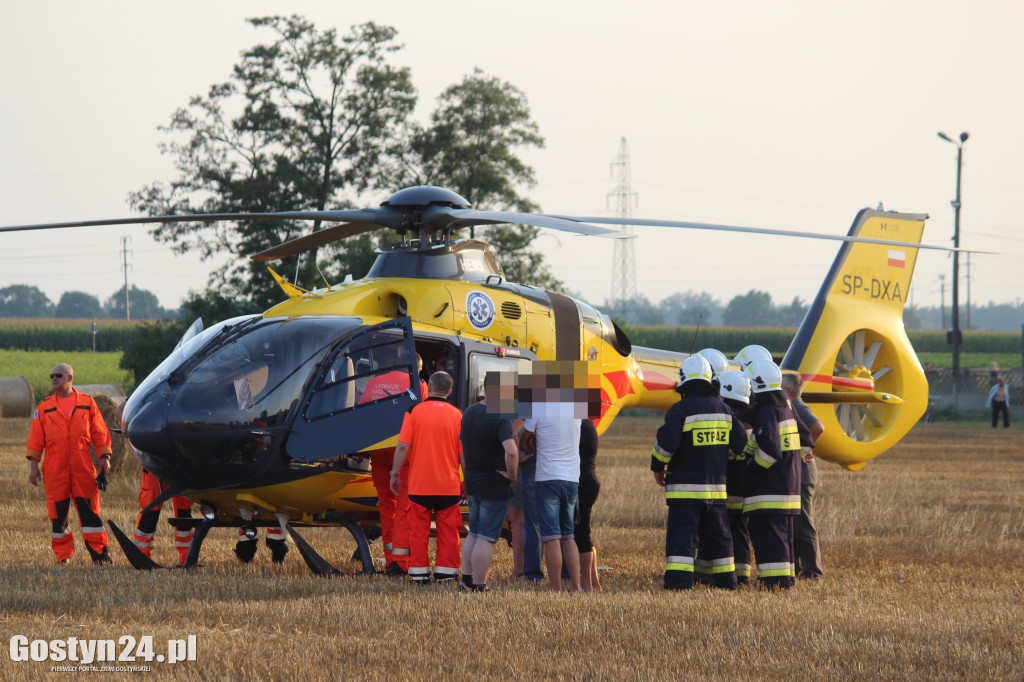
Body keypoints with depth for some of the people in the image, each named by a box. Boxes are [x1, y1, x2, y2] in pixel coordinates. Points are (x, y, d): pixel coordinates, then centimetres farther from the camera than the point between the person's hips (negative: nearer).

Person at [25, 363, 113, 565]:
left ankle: (99, 552, 2)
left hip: (83, 468, -1)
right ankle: (62, 555, 10)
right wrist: (33, 465, 1)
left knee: (89, 510, -2)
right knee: (58, 512, 2)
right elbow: (35, 439, 7)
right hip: (55, 469, 1)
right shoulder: (44, 408, 8)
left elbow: (100, 434, 8)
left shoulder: (87, 403, 7)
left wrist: (104, 459, 2)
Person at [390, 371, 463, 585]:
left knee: (419, 530, 6)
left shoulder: (415, 412, -4)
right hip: (449, 485, 1)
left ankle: (419, 572, 7)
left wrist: (395, 473, 2)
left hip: (419, 484, -1)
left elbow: (403, 447, -8)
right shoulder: (456, 415, 0)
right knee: (448, 531, 8)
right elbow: (464, 453, 2)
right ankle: (446, 571, 8)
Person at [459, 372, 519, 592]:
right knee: (486, 540, -3)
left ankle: (466, 581, 24)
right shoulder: (501, 419, -21)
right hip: (495, 485, -8)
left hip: (472, 481, 8)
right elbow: (511, 451, -36)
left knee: (473, 534, 20)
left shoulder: (469, 413, 6)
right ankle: (478, 588, -1)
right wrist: (511, 474, -19)